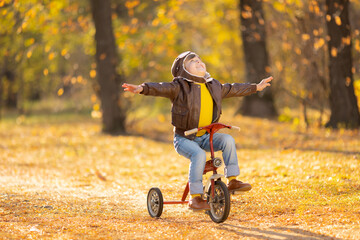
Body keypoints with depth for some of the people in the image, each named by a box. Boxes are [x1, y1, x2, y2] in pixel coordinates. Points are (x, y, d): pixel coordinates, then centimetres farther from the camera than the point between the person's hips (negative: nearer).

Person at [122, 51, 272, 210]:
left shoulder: (214, 86, 13)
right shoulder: (180, 87, -7)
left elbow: (233, 90, 28)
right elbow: (161, 88, -23)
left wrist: (256, 87, 37)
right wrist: (142, 88, -42)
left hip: (205, 137, 5)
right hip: (184, 138, -5)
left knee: (228, 140, -18)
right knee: (199, 155, -32)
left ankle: (232, 180, -11)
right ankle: (195, 197, -27)